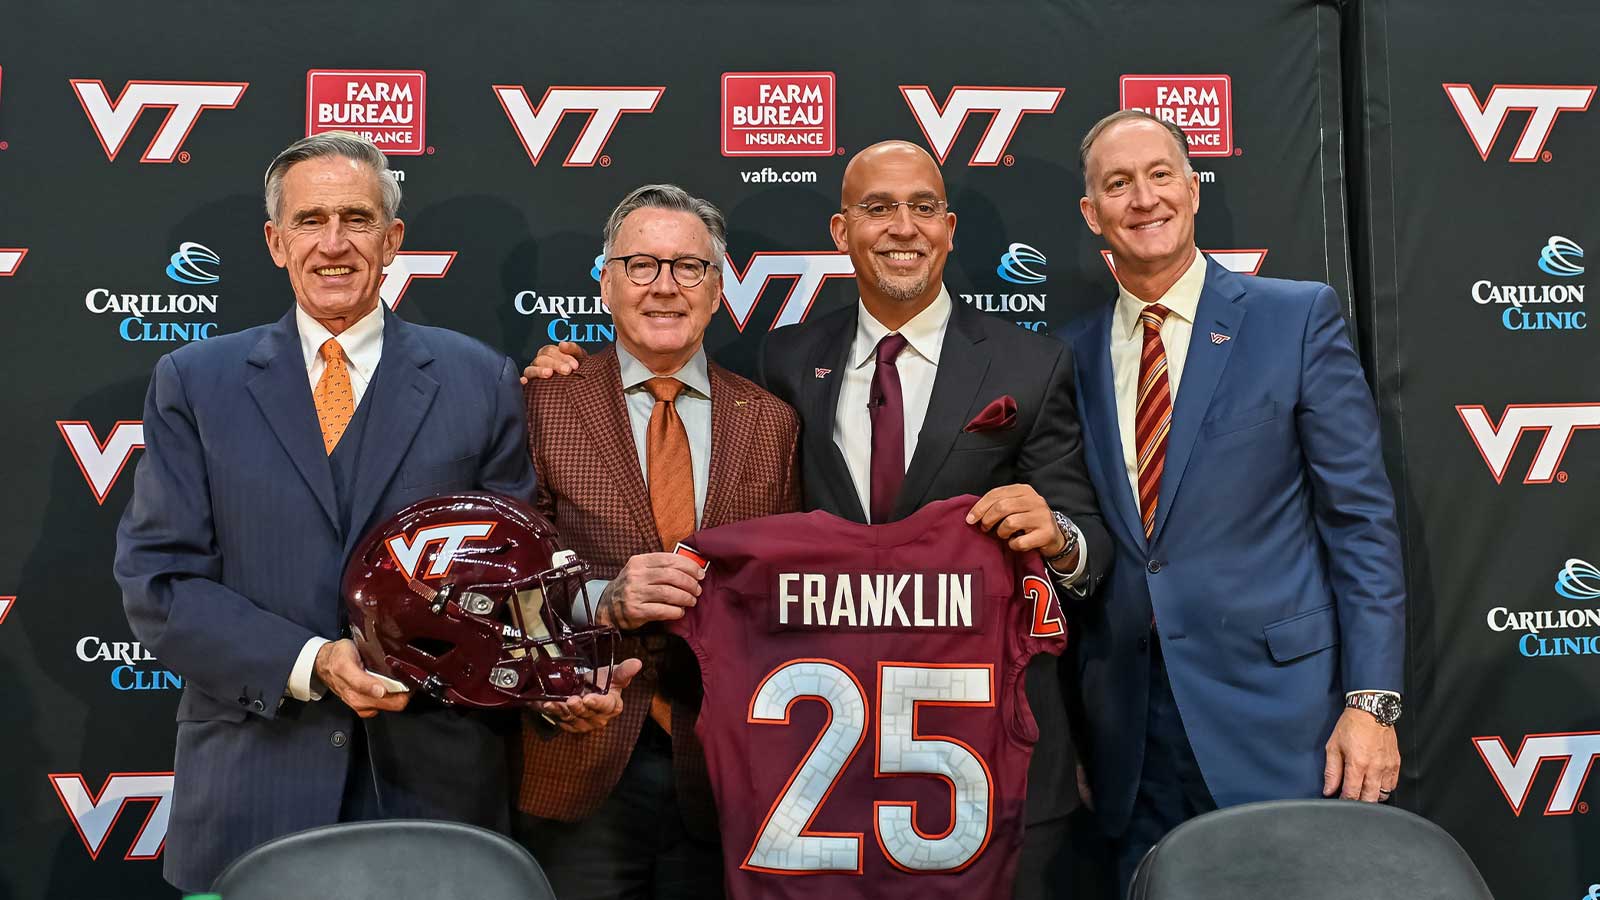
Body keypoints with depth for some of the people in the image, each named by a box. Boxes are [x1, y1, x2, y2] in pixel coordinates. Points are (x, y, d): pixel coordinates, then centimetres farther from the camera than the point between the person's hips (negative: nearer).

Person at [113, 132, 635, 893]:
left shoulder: (480, 382, 4)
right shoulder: (193, 382, 4)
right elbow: (156, 580, -1)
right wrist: (309, 663, -14)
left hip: (433, 780, 0)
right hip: (250, 791, 0)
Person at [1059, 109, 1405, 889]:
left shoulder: (1297, 317, -1)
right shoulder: (1073, 354, 7)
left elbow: (1361, 519, -3)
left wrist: (1372, 701, -9)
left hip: (1275, 716, -2)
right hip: (1127, 731, 3)